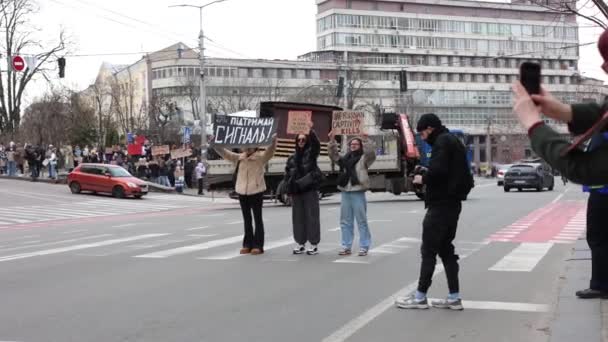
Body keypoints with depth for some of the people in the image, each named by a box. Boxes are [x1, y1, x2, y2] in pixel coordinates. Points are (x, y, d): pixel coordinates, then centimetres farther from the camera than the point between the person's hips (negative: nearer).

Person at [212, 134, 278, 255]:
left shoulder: (261, 157, -3)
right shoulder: (239, 158, 10)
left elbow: (271, 150, -18)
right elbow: (225, 153, 9)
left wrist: (274, 140, -36)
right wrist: (215, 144, -4)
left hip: (256, 192, -5)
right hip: (242, 192, 5)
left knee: (258, 219, 0)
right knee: (247, 220, 10)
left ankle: (258, 245, 2)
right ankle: (248, 244, 16)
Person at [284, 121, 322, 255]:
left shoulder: (311, 153, 2)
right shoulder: (292, 158, 14)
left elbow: (316, 144, -19)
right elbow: (287, 174, 14)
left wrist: (311, 131, -34)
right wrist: (288, 188, 2)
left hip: (310, 190, -4)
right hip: (296, 191, 4)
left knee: (312, 216, -3)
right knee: (298, 217, 7)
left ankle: (314, 244, 2)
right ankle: (300, 243, 15)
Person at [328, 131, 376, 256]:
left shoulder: (364, 158, 1)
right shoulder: (345, 158, 18)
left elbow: (371, 152, -17)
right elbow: (333, 154, 17)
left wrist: (366, 140, -27)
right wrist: (332, 141, 5)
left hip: (358, 192, -6)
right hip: (345, 192, 6)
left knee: (361, 221, -3)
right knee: (345, 221, 8)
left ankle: (364, 247, 2)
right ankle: (346, 246, 14)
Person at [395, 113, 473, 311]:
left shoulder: (442, 142, -12)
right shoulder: (453, 141, 19)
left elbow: (438, 170, -26)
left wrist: (423, 179, -8)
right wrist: (428, 176, 10)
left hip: (440, 204, -10)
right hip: (452, 203, 10)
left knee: (429, 250, -4)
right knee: (445, 249, 12)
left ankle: (420, 297, 1)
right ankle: (454, 297, 11)